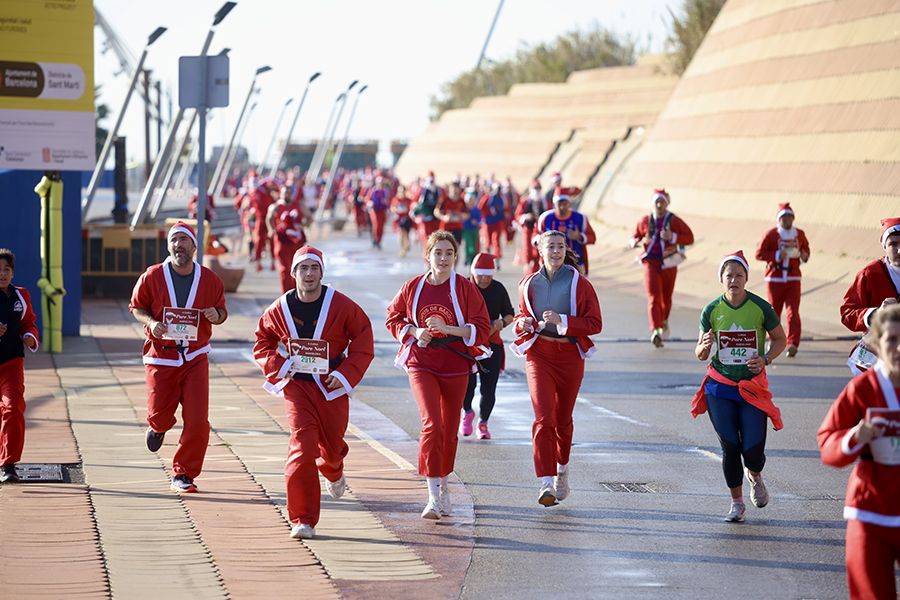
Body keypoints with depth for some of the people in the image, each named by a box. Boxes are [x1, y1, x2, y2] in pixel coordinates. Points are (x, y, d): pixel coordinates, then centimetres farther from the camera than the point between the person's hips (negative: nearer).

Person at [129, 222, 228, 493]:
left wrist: (216, 316, -11)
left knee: (197, 421, -8)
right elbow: (136, 307, 7)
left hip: (195, 357, 1)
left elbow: (221, 312, 13)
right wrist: (151, 323, -12)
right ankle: (158, 427, 39)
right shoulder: (152, 277, -3)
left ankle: (183, 475, 7)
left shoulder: (210, 280, 1)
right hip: (161, 356, -1)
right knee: (160, 415, -2)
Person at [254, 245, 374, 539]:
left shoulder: (341, 305, -9)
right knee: (302, 443, -15)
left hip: (332, 385, 0)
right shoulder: (280, 309, -4)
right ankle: (302, 520, -12)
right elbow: (262, 343, 10)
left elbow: (363, 339, -1)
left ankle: (334, 473, 57)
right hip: (296, 383, 0)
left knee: (332, 443, 14)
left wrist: (347, 374, -9)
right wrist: (279, 366, -7)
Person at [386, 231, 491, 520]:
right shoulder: (413, 287, 0)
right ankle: (434, 496, -17)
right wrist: (415, 332, -6)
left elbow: (482, 328, -6)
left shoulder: (465, 288, -4)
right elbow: (393, 319, 13)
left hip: (455, 366, 1)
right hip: (421, 363, -1)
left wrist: (447, 329, -19)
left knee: (449, 429, 11)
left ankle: (443, 484, 34)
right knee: (431, 424, -17)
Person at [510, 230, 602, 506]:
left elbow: (595, 323, -6)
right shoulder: (529, 284, 5)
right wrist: (524, 323, -3)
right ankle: (546, 483, -20)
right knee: (544, 416, -14)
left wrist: (562, 321, -19)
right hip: (539, 354, 0)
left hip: (570, 356, 0)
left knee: (563, 418, 13)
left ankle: (562, 470, 39)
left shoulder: (579, 284, -3)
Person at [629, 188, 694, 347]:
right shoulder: (645, 221, 4)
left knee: (667, 297, 15)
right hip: (651, 263, -1)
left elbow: (690, 238, -2)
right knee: (654, 297, -15)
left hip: (669, 264, 1)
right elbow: (635, 236, 17)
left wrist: (673, 237, -18)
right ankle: (655, 331, -27)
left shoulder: (674, 221, -1)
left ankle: (664, 321, 46)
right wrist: (635, 242, -7)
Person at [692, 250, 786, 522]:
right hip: (720, 386, 1)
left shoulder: (761, 308, -7)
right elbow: (700, 354, 3)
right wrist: (704, 347, -21)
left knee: (753, 448, -6)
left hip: (752, 386, -1)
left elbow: (780, 339, 7)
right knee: (729, 446, 0)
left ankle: (754, 475, 31)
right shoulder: (711, 311, -3)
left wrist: (765, 359, -11)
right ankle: (737, 503, 18)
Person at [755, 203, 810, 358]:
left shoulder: (799, 234, 6)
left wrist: (804, 255, -1)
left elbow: (806, 247, 23)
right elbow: (759, 254, -7)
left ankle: (793, 344, -16)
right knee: (774, 312, 7)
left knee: (793, 312, -11)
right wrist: (777, 255, -19)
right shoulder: (771, 234, -5)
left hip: (793, 277, 1)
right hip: (774, 278, -1)